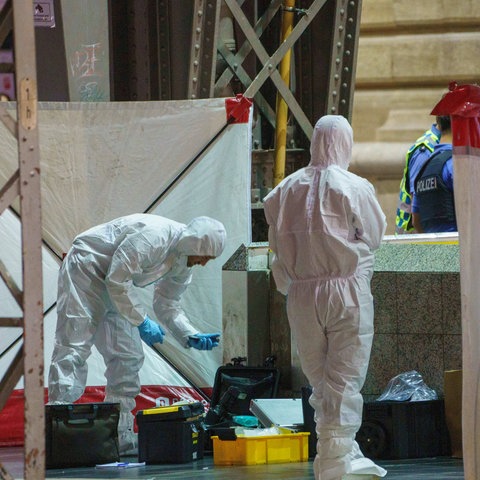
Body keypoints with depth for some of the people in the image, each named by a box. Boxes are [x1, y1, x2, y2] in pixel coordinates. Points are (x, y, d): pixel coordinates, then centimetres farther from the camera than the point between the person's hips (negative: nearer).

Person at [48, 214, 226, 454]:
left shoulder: (183, 264, 0)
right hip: (85, 270, -10)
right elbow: (118, 280, -29)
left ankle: (121, 435, 6)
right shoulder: (153, 236, -30)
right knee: (73, 348, -17)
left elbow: (167, 305, 9)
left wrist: (192, 336, -7)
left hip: (115, 286, 10)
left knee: (128, 356, 4)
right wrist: (142, 322, -24)